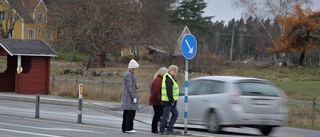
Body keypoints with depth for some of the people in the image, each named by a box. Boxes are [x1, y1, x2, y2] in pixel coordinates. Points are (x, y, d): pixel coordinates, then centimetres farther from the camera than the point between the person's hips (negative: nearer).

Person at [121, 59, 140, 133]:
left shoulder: (130, 74, 17)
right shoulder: (128, 74, -15)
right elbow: (129, 87, -19)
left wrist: (136, 87, 5)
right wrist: (134, 97, -20)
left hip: (127, 97, 10)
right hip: (130, 97, -10)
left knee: (127, 113, 10)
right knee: (131, 112, -8)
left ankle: (124, 128, 12)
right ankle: (128, 128, -7)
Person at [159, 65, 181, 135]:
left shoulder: (172, 78, 18)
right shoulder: (168, 79, -17)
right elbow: (169, 91, -22)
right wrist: (171, 101, -22)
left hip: (171, 101, 11)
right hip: (167, 100, -11)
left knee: (175, 114, 14)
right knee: (166, 115, -6)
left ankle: (170, 129, 17)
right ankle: (162, 131, 1)